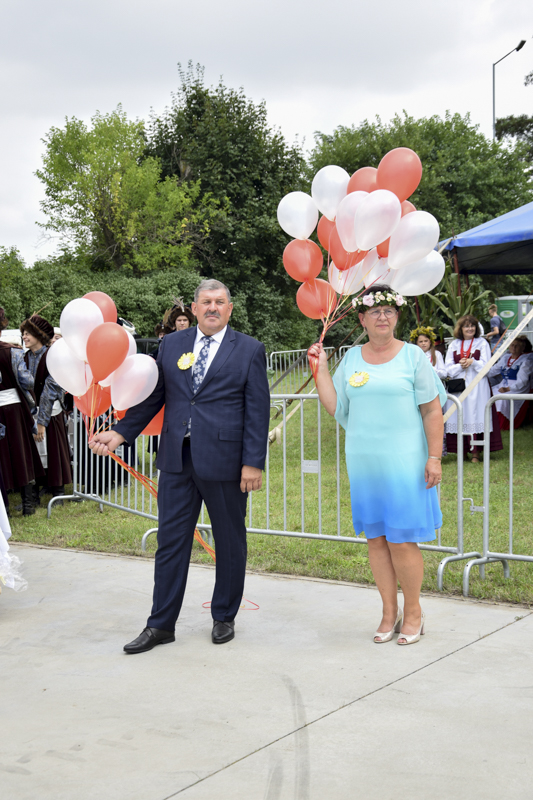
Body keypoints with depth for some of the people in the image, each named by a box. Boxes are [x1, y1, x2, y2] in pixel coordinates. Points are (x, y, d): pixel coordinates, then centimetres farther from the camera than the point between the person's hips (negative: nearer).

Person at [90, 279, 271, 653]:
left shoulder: (249, 350, 0)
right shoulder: (172, 344, 10)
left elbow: (257, 410, -4)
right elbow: (152, 397, 14)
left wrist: (254, 462, -10)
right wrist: (121, 433, 5)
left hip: (224, 461, -3)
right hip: (177, 460, 3)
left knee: (230, 543, 9)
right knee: (171, 542, 6)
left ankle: (224, 618, 26)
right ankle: (161, 625, 16)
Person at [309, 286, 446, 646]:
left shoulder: (413, 356, -1)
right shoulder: (352, 358, 10)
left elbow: (432, 410, -3)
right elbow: (334, 406, 8)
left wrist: (434, 457, -8)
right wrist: (321, 367, 5)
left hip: (404, 463, -4)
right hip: (364, 463, 4)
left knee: (402, 540, -3)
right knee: (376, 538, 7)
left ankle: (413, 612, 14)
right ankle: (389, 613, 19)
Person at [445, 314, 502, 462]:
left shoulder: (482, 343, 7)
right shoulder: (453, 345, 12)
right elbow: (448, 369, 7)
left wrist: (473, 362, -16)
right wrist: (461, 366, -11)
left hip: (477, 387, -2)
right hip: (459, 386, 2)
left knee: (475, 417, -7)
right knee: (462, 417, -2)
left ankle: (474, 451, -5)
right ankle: (463, 450, 3)